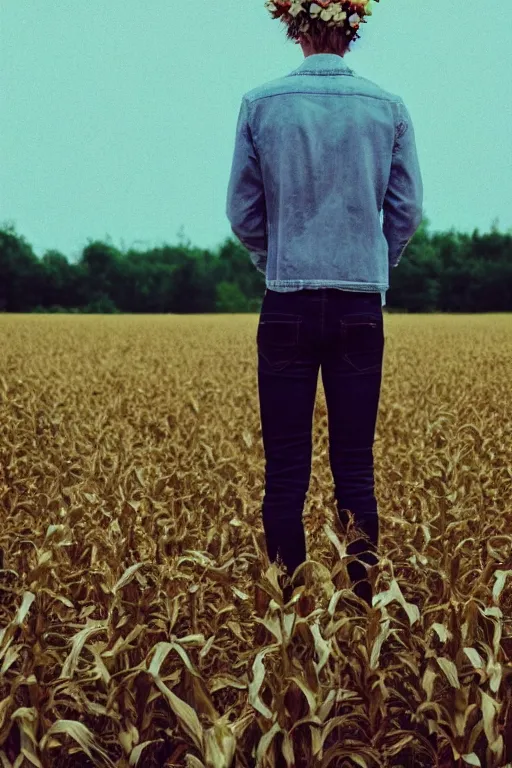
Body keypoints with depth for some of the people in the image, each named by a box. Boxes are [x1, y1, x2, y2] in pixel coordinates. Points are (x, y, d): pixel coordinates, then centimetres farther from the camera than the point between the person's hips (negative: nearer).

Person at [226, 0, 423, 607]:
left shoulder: (260, 104, -2)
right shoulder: (389, 108, 1)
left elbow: (243, 211, 2)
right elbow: (407, 210, 5)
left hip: (288, 306, -1)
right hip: (362, 307, 1)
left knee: (286, 470, 4)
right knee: (355, 467, 7)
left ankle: (286, 606, 8)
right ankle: (363, 602, 11)